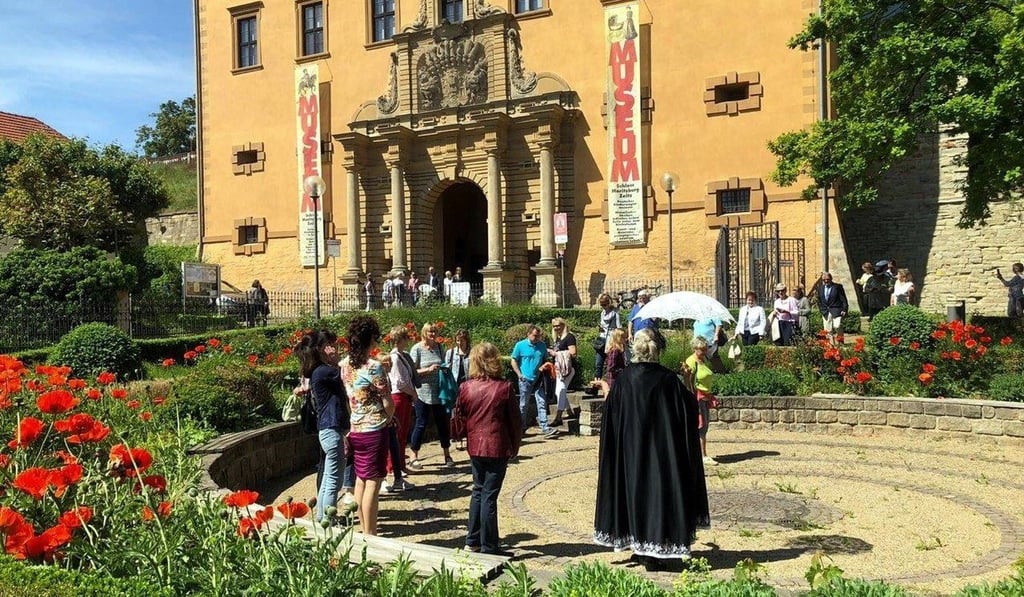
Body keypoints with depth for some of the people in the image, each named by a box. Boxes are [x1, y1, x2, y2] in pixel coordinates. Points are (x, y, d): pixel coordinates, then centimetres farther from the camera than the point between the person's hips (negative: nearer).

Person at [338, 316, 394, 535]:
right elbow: (388, 404, -13)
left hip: (355, 429, 7)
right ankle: (369, 535, 5)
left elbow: (347, 396, 10)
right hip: (374, 430, -7)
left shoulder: (345, 364, 3)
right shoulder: (374, 367, -18)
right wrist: (387, 418, 5)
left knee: (361, 479, 15)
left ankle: (363, 530, 25)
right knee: (373, 482, 0)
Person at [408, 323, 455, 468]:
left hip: (439, 392, 5)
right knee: (421, 424, 1)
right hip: (423, 392, -5)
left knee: (442, 423, 9)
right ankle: (414, 458, 11)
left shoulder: (439, 347, 9)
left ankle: (447, 456, 20)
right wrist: (428, 370, -20)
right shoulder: (417, 349, -6)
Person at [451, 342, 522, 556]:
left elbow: (459, 419, 6)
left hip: (475, 447, 4)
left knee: (478, 491, 19)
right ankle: (488, 547, 7)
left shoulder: (466, 388, -3)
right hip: (498, 448, -4)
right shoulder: (503, 388, -11)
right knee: (489, 495, 1)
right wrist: (515, 446, 6)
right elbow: (515, 421, -6)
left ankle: (472, 541, 26)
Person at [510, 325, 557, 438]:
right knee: (523, 405, 9)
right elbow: (514, 361, 1)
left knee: (542, 403, -4)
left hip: (538, 379, 3)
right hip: (525, 380, -3)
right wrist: (520, 375, -8)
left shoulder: (542, 345, 5)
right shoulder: (520, 345, -4)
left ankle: (545, 428, -5)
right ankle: (521, 427, 24)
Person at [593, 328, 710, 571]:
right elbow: (688, 411, -6)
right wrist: (688, 386, 9)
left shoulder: (624, 378, -7)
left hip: (631, 449, 2)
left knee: (636, 490, 15)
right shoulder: (668, 380, -10)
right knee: (660, 490, 6)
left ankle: (640, 547, 24)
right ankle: (655, 549, 7)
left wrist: (606, 390, 19)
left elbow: (612, 412, 2)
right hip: (661, 449, -2)